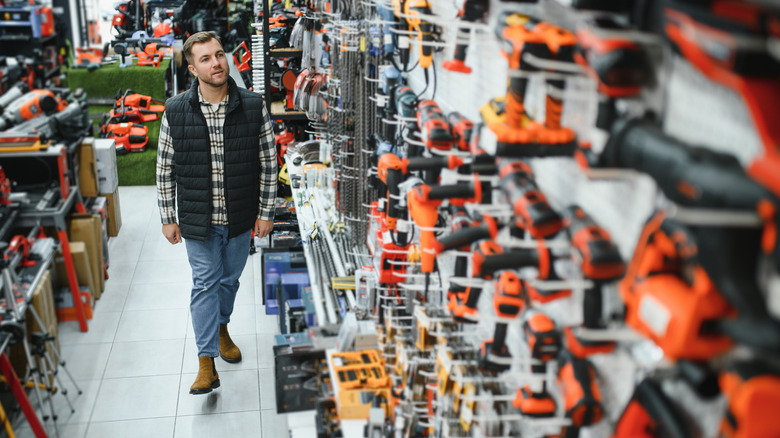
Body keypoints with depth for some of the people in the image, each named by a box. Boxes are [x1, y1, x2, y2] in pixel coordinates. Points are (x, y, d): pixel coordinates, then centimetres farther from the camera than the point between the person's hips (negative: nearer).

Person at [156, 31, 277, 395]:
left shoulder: (253, 106, -8)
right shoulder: (176, 111, -8)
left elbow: (268, 162, -2)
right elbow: (165, 168, 0)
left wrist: (266, 212, -2)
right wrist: (168, 218, 0)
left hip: (240, 218, 2)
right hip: (198, 219, -1)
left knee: (230, 279, 18)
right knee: (205, 284, 0)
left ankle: (221, 327, 45)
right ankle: (207, 362, 7)